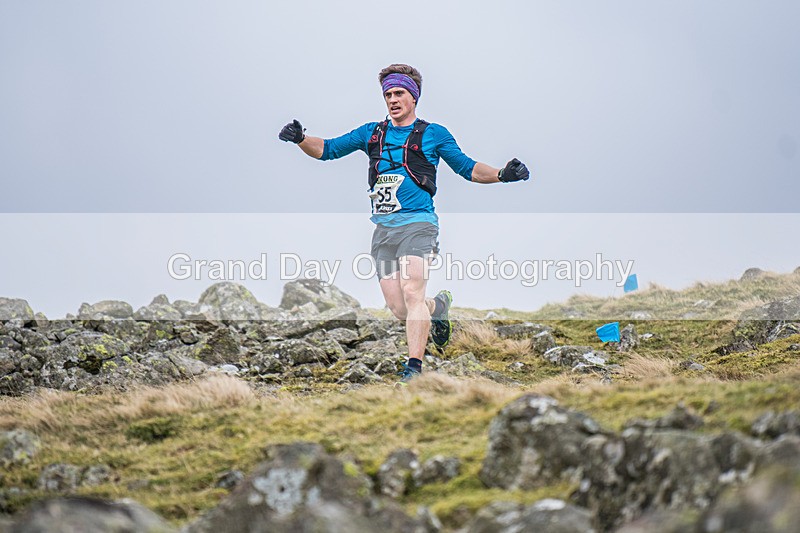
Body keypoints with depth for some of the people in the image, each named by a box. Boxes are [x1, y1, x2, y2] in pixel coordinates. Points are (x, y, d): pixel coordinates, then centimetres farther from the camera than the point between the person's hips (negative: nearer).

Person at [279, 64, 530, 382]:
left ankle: (414, 368, -20)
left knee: (412, 293, -22)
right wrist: (300, 139, -2)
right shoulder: (371, 133, 16)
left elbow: (467, 169, 12)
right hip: (383, 230, 4)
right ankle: (438, 305, 33)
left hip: (418, 224, -4)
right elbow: (328, 149, 17)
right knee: (398, 309, 1)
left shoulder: (433, 134, 8)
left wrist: (502, 175, -4)